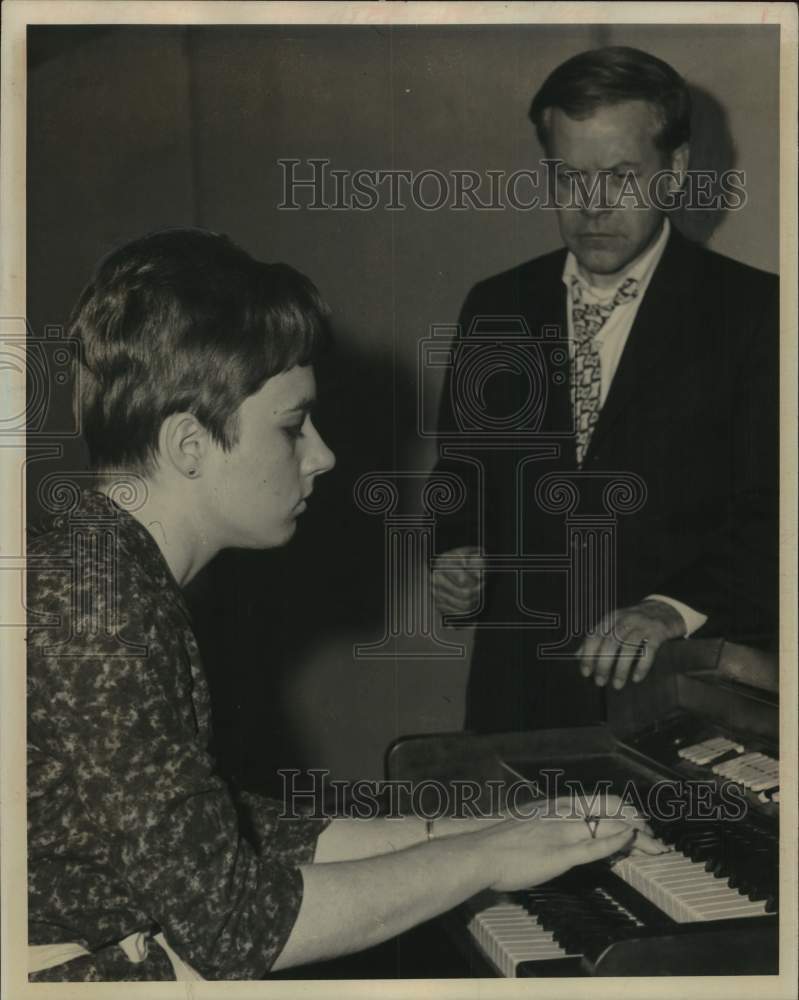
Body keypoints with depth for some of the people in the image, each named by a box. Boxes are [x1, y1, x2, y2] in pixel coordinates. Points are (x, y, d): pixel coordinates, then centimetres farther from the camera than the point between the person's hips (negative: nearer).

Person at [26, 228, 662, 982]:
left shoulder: (113, 573, 7)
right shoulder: (91, 604, -22)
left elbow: (221, 835, 10)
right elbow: (232, 925, -20)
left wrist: (455, 831, 6)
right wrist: (483, 857, -11)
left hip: (134, 966, 8)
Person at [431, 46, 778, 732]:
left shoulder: (753, 312, -6)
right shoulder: (496, 308, 7)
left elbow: (769, 517, -13)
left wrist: (674, 610, -28)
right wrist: (456, 553, -5)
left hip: (675, 696, -3)